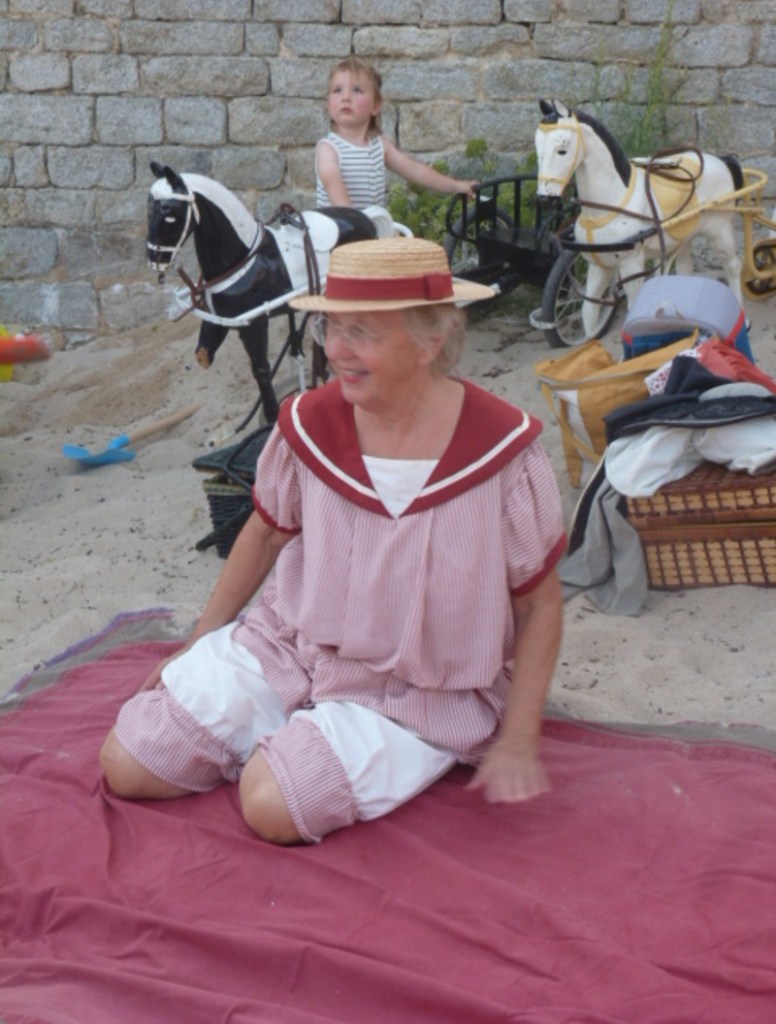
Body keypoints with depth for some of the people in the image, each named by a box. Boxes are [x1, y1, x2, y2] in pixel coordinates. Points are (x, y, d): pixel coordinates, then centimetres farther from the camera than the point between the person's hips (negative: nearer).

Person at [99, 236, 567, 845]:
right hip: (289, 645, 4)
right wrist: (199, 644, 15)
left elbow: (540, 605, -7)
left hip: (418, 693, -4)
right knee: (126, 766, -4)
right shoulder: (309, 424, -10)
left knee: (275, 805, -26)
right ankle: (294, 738, 17)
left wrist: (517, 743, -12)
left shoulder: (503, 450, -19)